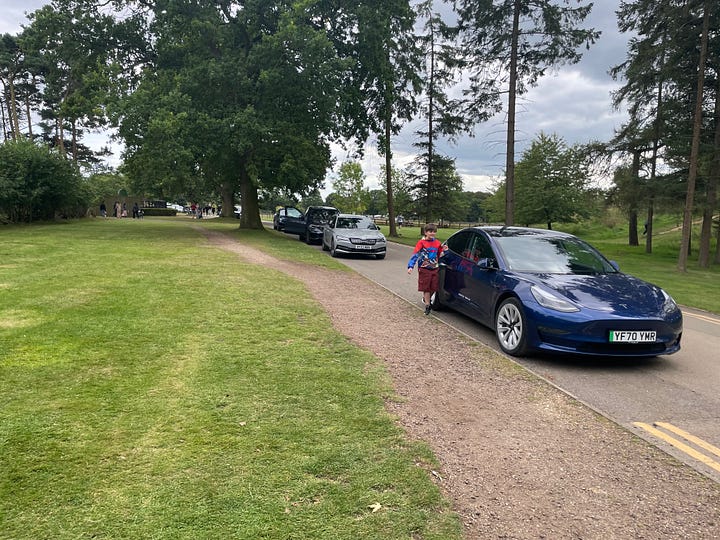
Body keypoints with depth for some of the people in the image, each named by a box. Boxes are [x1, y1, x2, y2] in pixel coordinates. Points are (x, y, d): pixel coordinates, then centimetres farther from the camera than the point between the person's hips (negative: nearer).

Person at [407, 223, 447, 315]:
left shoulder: (437, 243, 8)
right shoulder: (421, 242, -8)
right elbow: (415, 254, -13)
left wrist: (443, 250, -1)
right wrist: (410, 266, -22)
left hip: (434, 269, 5)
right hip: (424, 269, -5)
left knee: (433, 287, 9)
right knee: (426, 288, -1)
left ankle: (426, 298, 35)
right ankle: (427, 305, 5)